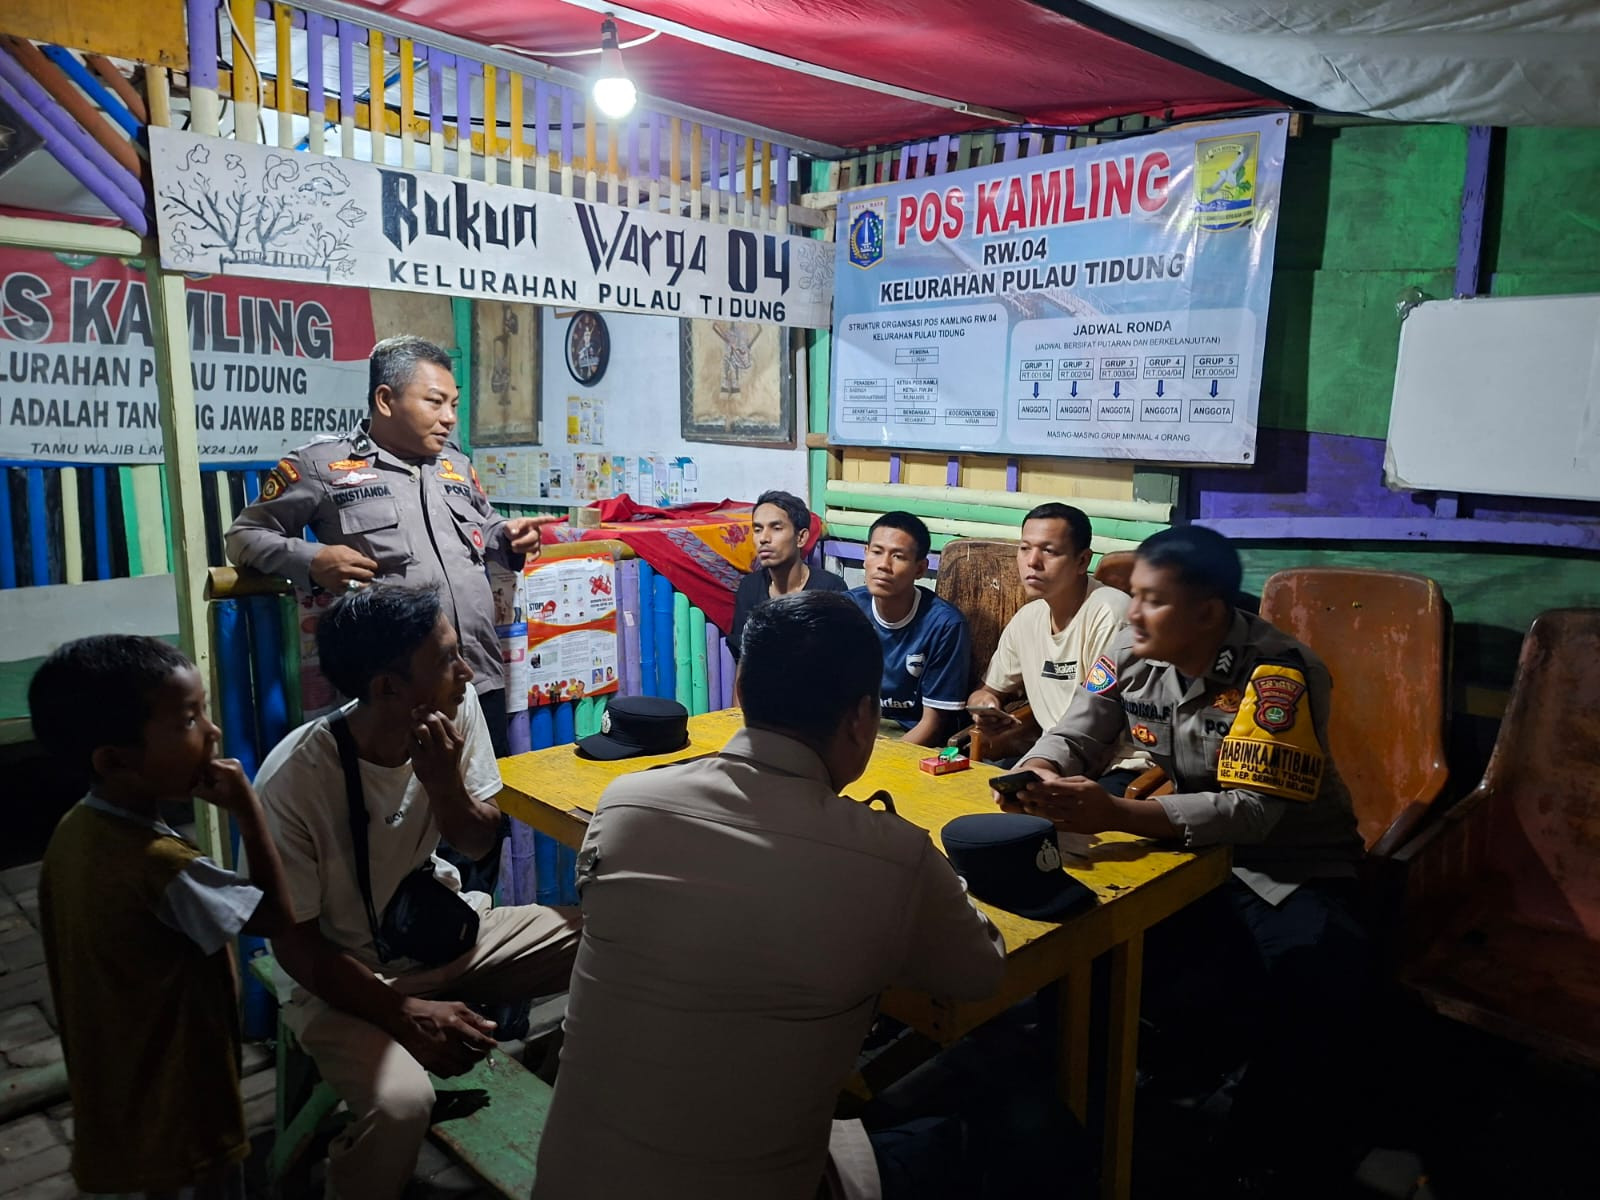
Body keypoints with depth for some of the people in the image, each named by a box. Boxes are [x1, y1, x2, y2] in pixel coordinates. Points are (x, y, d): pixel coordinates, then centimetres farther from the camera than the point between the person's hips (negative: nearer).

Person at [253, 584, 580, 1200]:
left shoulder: (457, 710, -15)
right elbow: (295, 943, -15)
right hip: (344, 974, -4)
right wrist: (407, 1013, -26)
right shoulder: (293, 779, -26)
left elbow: (479, 844, -1)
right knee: (400, 1103, -33)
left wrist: (446, 785, -23)